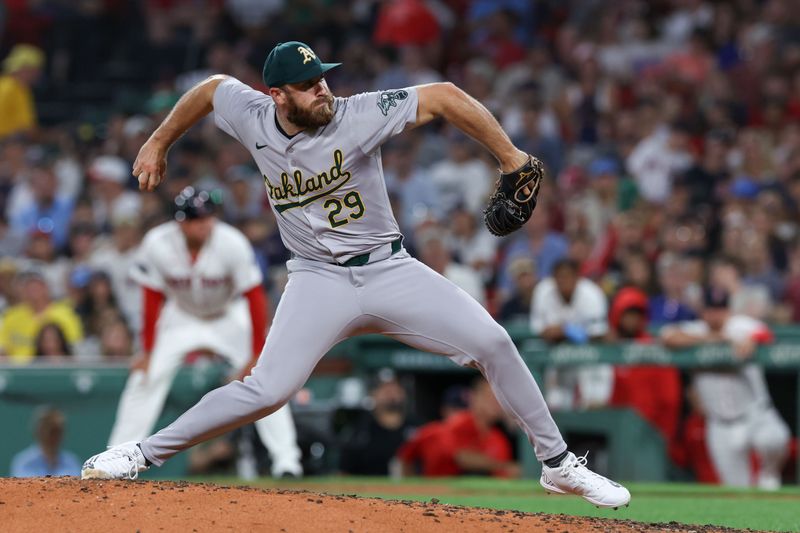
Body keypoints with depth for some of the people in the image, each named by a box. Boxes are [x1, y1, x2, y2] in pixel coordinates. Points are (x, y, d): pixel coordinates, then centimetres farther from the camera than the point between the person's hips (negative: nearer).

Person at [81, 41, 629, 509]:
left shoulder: (359, 116, -17)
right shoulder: (253, 117, -8)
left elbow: (445, 96, -17)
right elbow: (211, 87, 13)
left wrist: (511, 159, -19)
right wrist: (158, 143, 21)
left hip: (389, 271, 0)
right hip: (320, 280, 0)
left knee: (492, 342, -11)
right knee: (266, 390, -17)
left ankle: (558, 463, 3)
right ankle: (142, 453, -5)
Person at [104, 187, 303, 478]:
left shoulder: (232, 244, -31)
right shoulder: (157, 244, -26)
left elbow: (255, 298, -25)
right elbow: (152, 299, -15)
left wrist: (257, 355, -27)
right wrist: (148, 352, -13)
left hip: (230, 315, -1)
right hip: (181, 316, 1)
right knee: (145, 377, -9)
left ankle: (286, 459, -10)